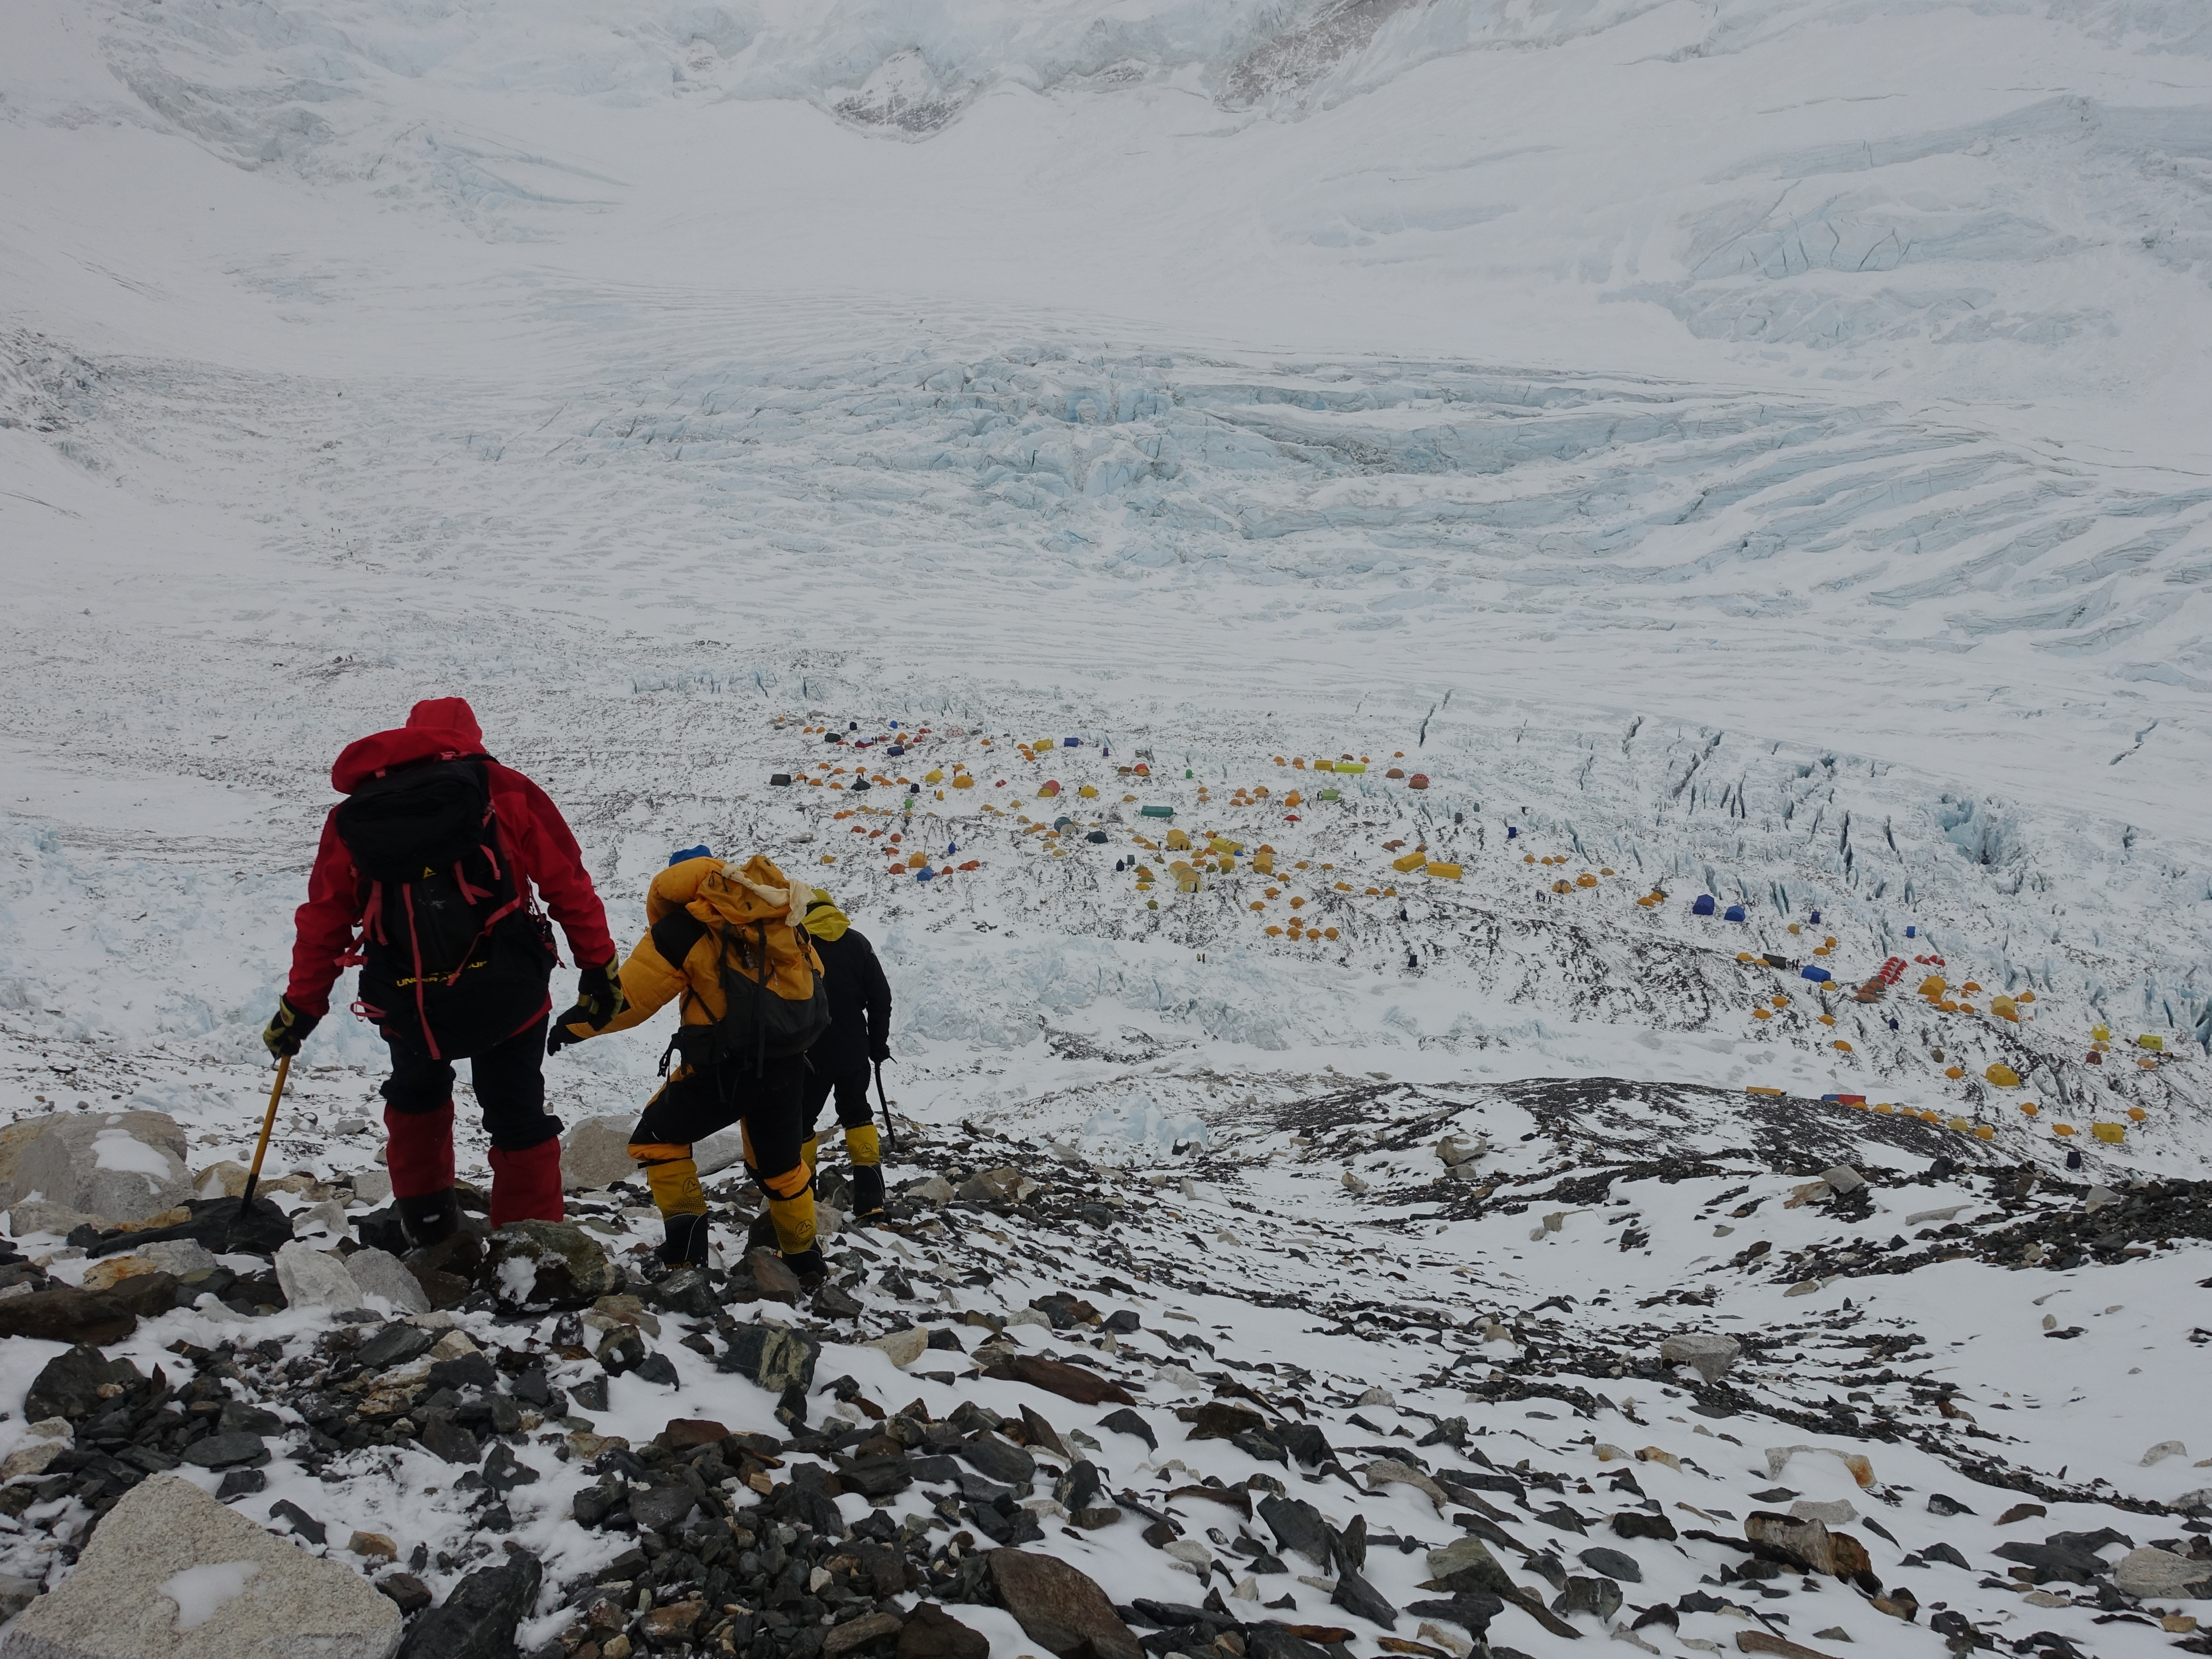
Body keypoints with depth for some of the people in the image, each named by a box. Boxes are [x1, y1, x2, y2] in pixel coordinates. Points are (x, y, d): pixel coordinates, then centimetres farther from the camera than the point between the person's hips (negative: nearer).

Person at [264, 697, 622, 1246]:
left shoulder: (353, 814, 13)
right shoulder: (502, 789, 5)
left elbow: (323, 918, 16)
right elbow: (566, 880, 2)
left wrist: (300, 1007, 25)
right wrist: (599, 966, 7)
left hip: (409, 1006, 2)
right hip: (506, 993, -2)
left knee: (416, 1096, 33)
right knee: (518, 1115, 18)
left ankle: (425, 1217, 41)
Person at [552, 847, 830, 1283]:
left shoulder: (681, 928, -7)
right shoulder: (777, 909, 7)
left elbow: (627, 998, -5)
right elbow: (813, 971, 17)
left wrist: (572, 1028, 11)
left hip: (727, 1064, -6)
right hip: (789, 1060, 6)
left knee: (657, 1139, 12)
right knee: (780, 1160, 24)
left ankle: (685, 1250, 0)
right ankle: (805, 1258, 33)